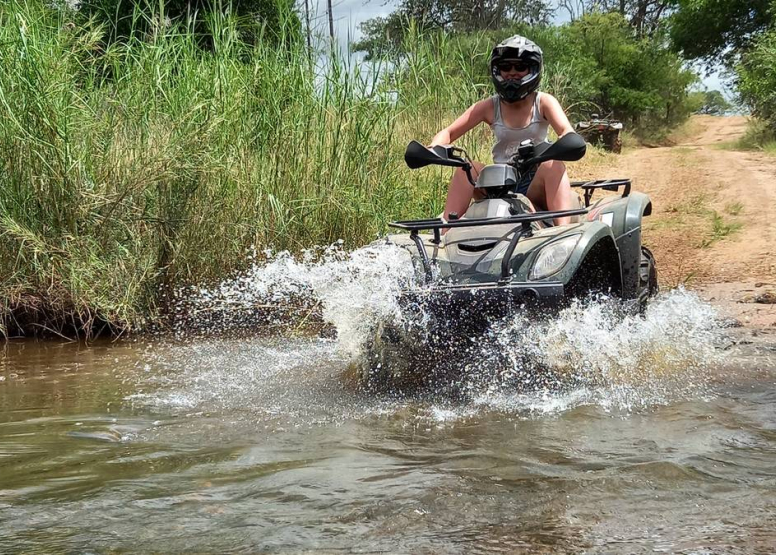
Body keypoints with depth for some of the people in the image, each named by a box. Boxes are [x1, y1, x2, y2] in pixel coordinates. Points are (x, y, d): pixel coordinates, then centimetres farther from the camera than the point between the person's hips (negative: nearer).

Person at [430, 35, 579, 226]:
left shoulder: (543, 103, -1)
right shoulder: (489, 107, 3)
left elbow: (567, 131, -19)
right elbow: (448, 133, 1)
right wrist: (433, 150, -24)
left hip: (535, 185, -2)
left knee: (555, 166, -31)